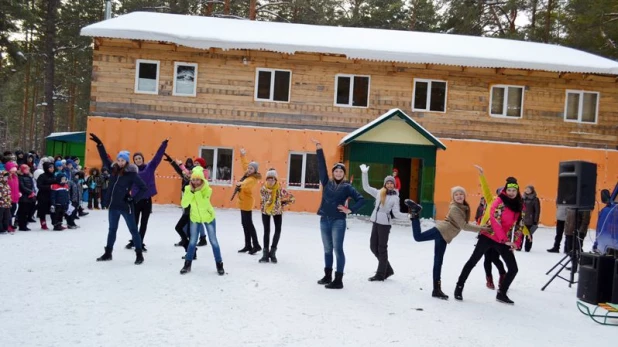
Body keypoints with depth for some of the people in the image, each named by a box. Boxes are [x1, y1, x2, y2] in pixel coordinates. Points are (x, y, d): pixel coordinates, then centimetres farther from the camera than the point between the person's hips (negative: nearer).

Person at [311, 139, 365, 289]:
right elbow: (321, 166, 5)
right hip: (324, 220, 4)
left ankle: (338, 280, -1)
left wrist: (350, 210, -9)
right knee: (327, 249, 13)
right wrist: (319, 148, 1)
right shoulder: (326, 183, 8)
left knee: (338, 249, -4)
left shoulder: (347, 187, -1)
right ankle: (327, 276, 25)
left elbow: (361, 199, -2)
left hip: (338, 221, -4)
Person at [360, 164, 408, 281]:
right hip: (375, 222, 6)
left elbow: (396, 213, -5)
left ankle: (380, 274, 12)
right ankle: (387, 269, 24)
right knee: (373, 246, 9)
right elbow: (366, 187, 11)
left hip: (384, 224, -5)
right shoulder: (379, 193, 9)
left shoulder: (395, 197, -3)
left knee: (382, 248, 2)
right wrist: (365, 173, 5)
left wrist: (408, 215, -19)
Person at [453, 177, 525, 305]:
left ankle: (501, 294, 19)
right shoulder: (499, 201, -11)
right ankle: (459, 287, 15)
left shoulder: (520, 205, 6)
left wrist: (516, 243, 0)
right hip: (488, 236, -5)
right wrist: (504, 239, -22)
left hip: (504, 241, 5)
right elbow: (495, 221, -19)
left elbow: (519, 225, 10)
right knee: (473, 261, 2)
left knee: (513, 269, 2)